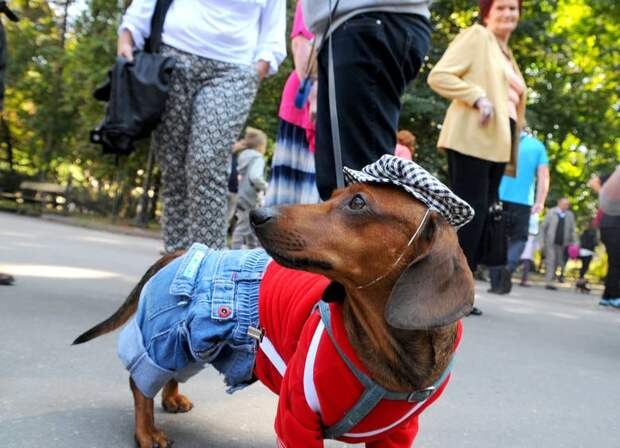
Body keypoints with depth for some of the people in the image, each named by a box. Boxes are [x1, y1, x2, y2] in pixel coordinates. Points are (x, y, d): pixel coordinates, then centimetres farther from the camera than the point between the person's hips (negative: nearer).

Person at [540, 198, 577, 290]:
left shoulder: (570, 215, 8)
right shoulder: (551, 213, 1)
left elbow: (573, 230, 9)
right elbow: (543, 227, 4)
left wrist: (575, 243, -1)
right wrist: (542, 241, -2)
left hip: (562, 243, 4)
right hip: (550, 242, -4)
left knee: (557, 262, 6)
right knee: (551, 261, -11)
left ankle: (549, 278, 20)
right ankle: (548, 282, -13)